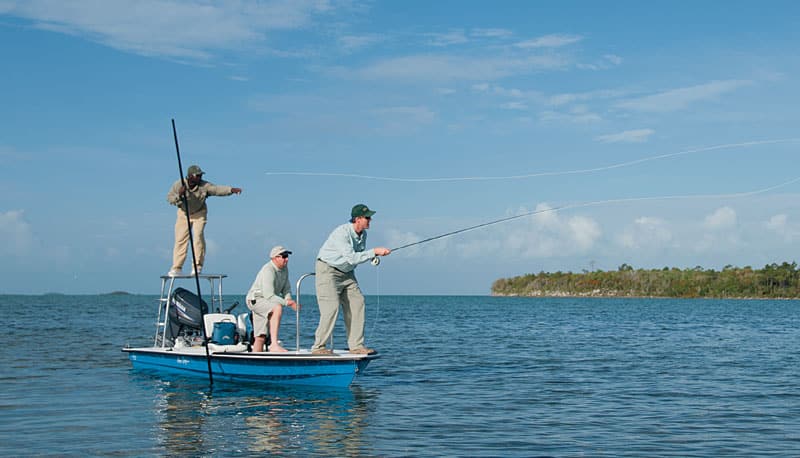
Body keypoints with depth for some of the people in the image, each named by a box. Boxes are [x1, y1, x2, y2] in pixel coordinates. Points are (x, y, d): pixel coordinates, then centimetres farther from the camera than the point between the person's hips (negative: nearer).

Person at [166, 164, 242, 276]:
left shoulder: (204, 186, -20)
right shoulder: (178, 185, -17)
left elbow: (217, 189, -31)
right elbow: (169, 198, -15)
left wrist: (231, 190, -47)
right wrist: (178, 195, -35)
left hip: (199, 214, -1)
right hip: (183, 214, 1)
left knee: (198, 236, -16)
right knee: (180, 239, 0)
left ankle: (198, 266, -7)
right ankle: (177, 268, 9)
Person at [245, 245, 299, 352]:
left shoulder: (284, 270, 6)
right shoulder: (268, 271, -23)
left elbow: (286, 290, 13)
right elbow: (269, 296, -28)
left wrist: (289, 299, -9)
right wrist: (287, 303, -30)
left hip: (266, 303, 10)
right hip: (255, 300, -10)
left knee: (261, 337, 6)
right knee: (278, 308, -36)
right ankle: (274, 344, -42)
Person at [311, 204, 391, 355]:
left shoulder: (363, 234, 0)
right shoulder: (341, 233, -26)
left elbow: (360, 254, 12)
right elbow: (351, 258, -31)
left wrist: (372, 257, -9)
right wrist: (374, 251, -30)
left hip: (346, 272, 9)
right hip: (328, 270, -9)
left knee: (357, 304, 1)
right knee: (331, 307, -16)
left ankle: (356, 346, 5)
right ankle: (318, 347, -9)